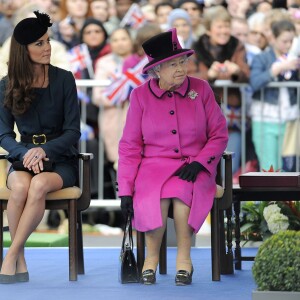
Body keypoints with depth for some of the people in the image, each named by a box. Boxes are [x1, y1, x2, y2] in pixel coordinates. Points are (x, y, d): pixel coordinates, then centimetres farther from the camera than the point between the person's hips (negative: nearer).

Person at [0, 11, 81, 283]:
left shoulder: (63, 79, 1)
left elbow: (73, 131, -1)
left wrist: (44, 150, -19)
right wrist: (25, 153, -17)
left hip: (60, 159, -1)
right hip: (24, 158, 1)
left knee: (39, 185, -36)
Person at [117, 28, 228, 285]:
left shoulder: (201, 89, 2)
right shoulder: (141, 95, 3)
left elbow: (219, 135, 5)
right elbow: (130, 145, 3)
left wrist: (198, 163, -12)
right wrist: (125, 189, -5)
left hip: (194, 167, 0)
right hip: (155, 165, 0)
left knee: (182, 189, -36)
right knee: (153, 197, -34)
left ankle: (184, 256, -20)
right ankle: (151, 257, -12)